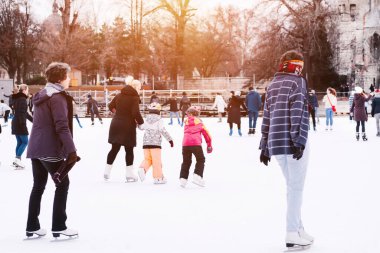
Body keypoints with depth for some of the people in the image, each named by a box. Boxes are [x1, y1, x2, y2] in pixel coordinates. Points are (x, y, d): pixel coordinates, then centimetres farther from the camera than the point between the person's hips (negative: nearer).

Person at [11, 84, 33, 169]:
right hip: (20, 123, -9)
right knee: (25, 142, -4)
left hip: (15, 123, 9)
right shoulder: (22, 99, -14)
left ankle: (17, 162, 10)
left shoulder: (17, 99, 17)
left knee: (19, 142, 11)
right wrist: (23, 124, -24)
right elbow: (22, 113, -22)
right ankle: (17, 158, -14)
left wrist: (32, 120, 29)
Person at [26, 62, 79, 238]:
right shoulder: (58, 97, -14)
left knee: (38, 186, 14)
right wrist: (71, 150, -24)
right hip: (50, 149, -9)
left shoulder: (41, 95, 15)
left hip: (35, 148, 9)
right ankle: (58, 226, 0)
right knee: (62, 184, 1)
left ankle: (32, 227, 15)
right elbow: (62, 127, -22)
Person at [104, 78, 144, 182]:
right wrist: (141, 122, -9)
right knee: (129, 150, 5)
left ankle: (107, 172, 17)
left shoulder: (119, 95, 7)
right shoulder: (134, 98, -13)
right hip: (128, 126, -6)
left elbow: (111, 106, 19)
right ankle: (129, 174, 7)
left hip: (116, 125, 6)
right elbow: (136, 113, -22)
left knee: (114, 149, 15)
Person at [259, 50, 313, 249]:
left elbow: (267, 117, 16)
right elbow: (298, 113, -17)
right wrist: (299, 141, -18)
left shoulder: (273, 85, 16)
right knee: (296, 188, -3)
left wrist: (265, 146, 18)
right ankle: (292, 235, -3)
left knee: (292, 186, 17)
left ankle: (298, 229, 21)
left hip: (276, 144, 7)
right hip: (293, 143, -7)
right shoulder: (298, 82, -6)